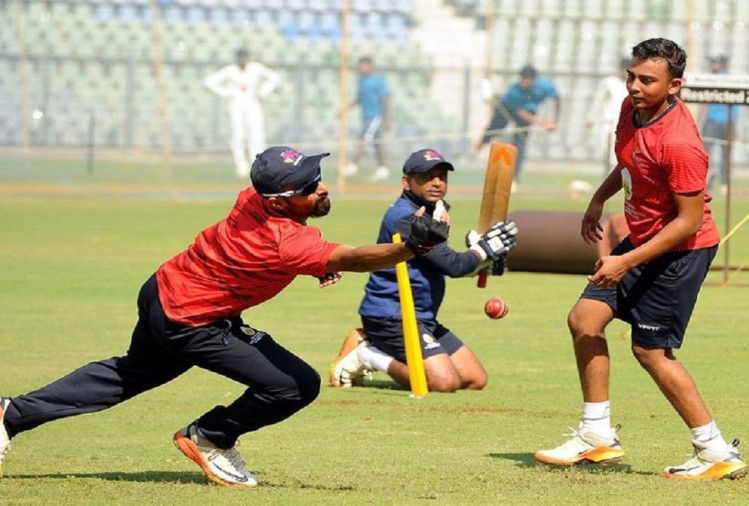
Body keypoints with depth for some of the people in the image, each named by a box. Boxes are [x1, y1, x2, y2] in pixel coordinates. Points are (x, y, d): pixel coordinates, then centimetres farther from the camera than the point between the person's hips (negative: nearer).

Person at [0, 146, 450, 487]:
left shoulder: (257, 197, -9)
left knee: (134, 373, 32)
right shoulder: (287, 243, -34)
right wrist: (411, 249, -60)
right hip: (189, 322, -9)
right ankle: (209, 438, 13)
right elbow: (353, 259, -46)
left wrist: (317, 258, 4)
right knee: (298, 385, -9)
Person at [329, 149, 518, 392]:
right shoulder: (404, 218, -18)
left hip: (423, 317, 10)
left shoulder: (433, 212, 14)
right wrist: (485, 249, -5)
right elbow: (454, 266, -21)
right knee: (445, 382, -25)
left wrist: (486, 261, 3)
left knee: (476, 380, 7)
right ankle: (368, 356, -5)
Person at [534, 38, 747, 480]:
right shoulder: (633, 109, -2)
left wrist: (626, 262, -25)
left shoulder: (679, 143, -29)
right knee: (585, 318, 6)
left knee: (651, 350, -6)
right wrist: (600, 199, 19)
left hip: (682, 249, -9)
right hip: (643, 240, 9)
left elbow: (689, 220, -25)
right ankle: (598, 437, 14)